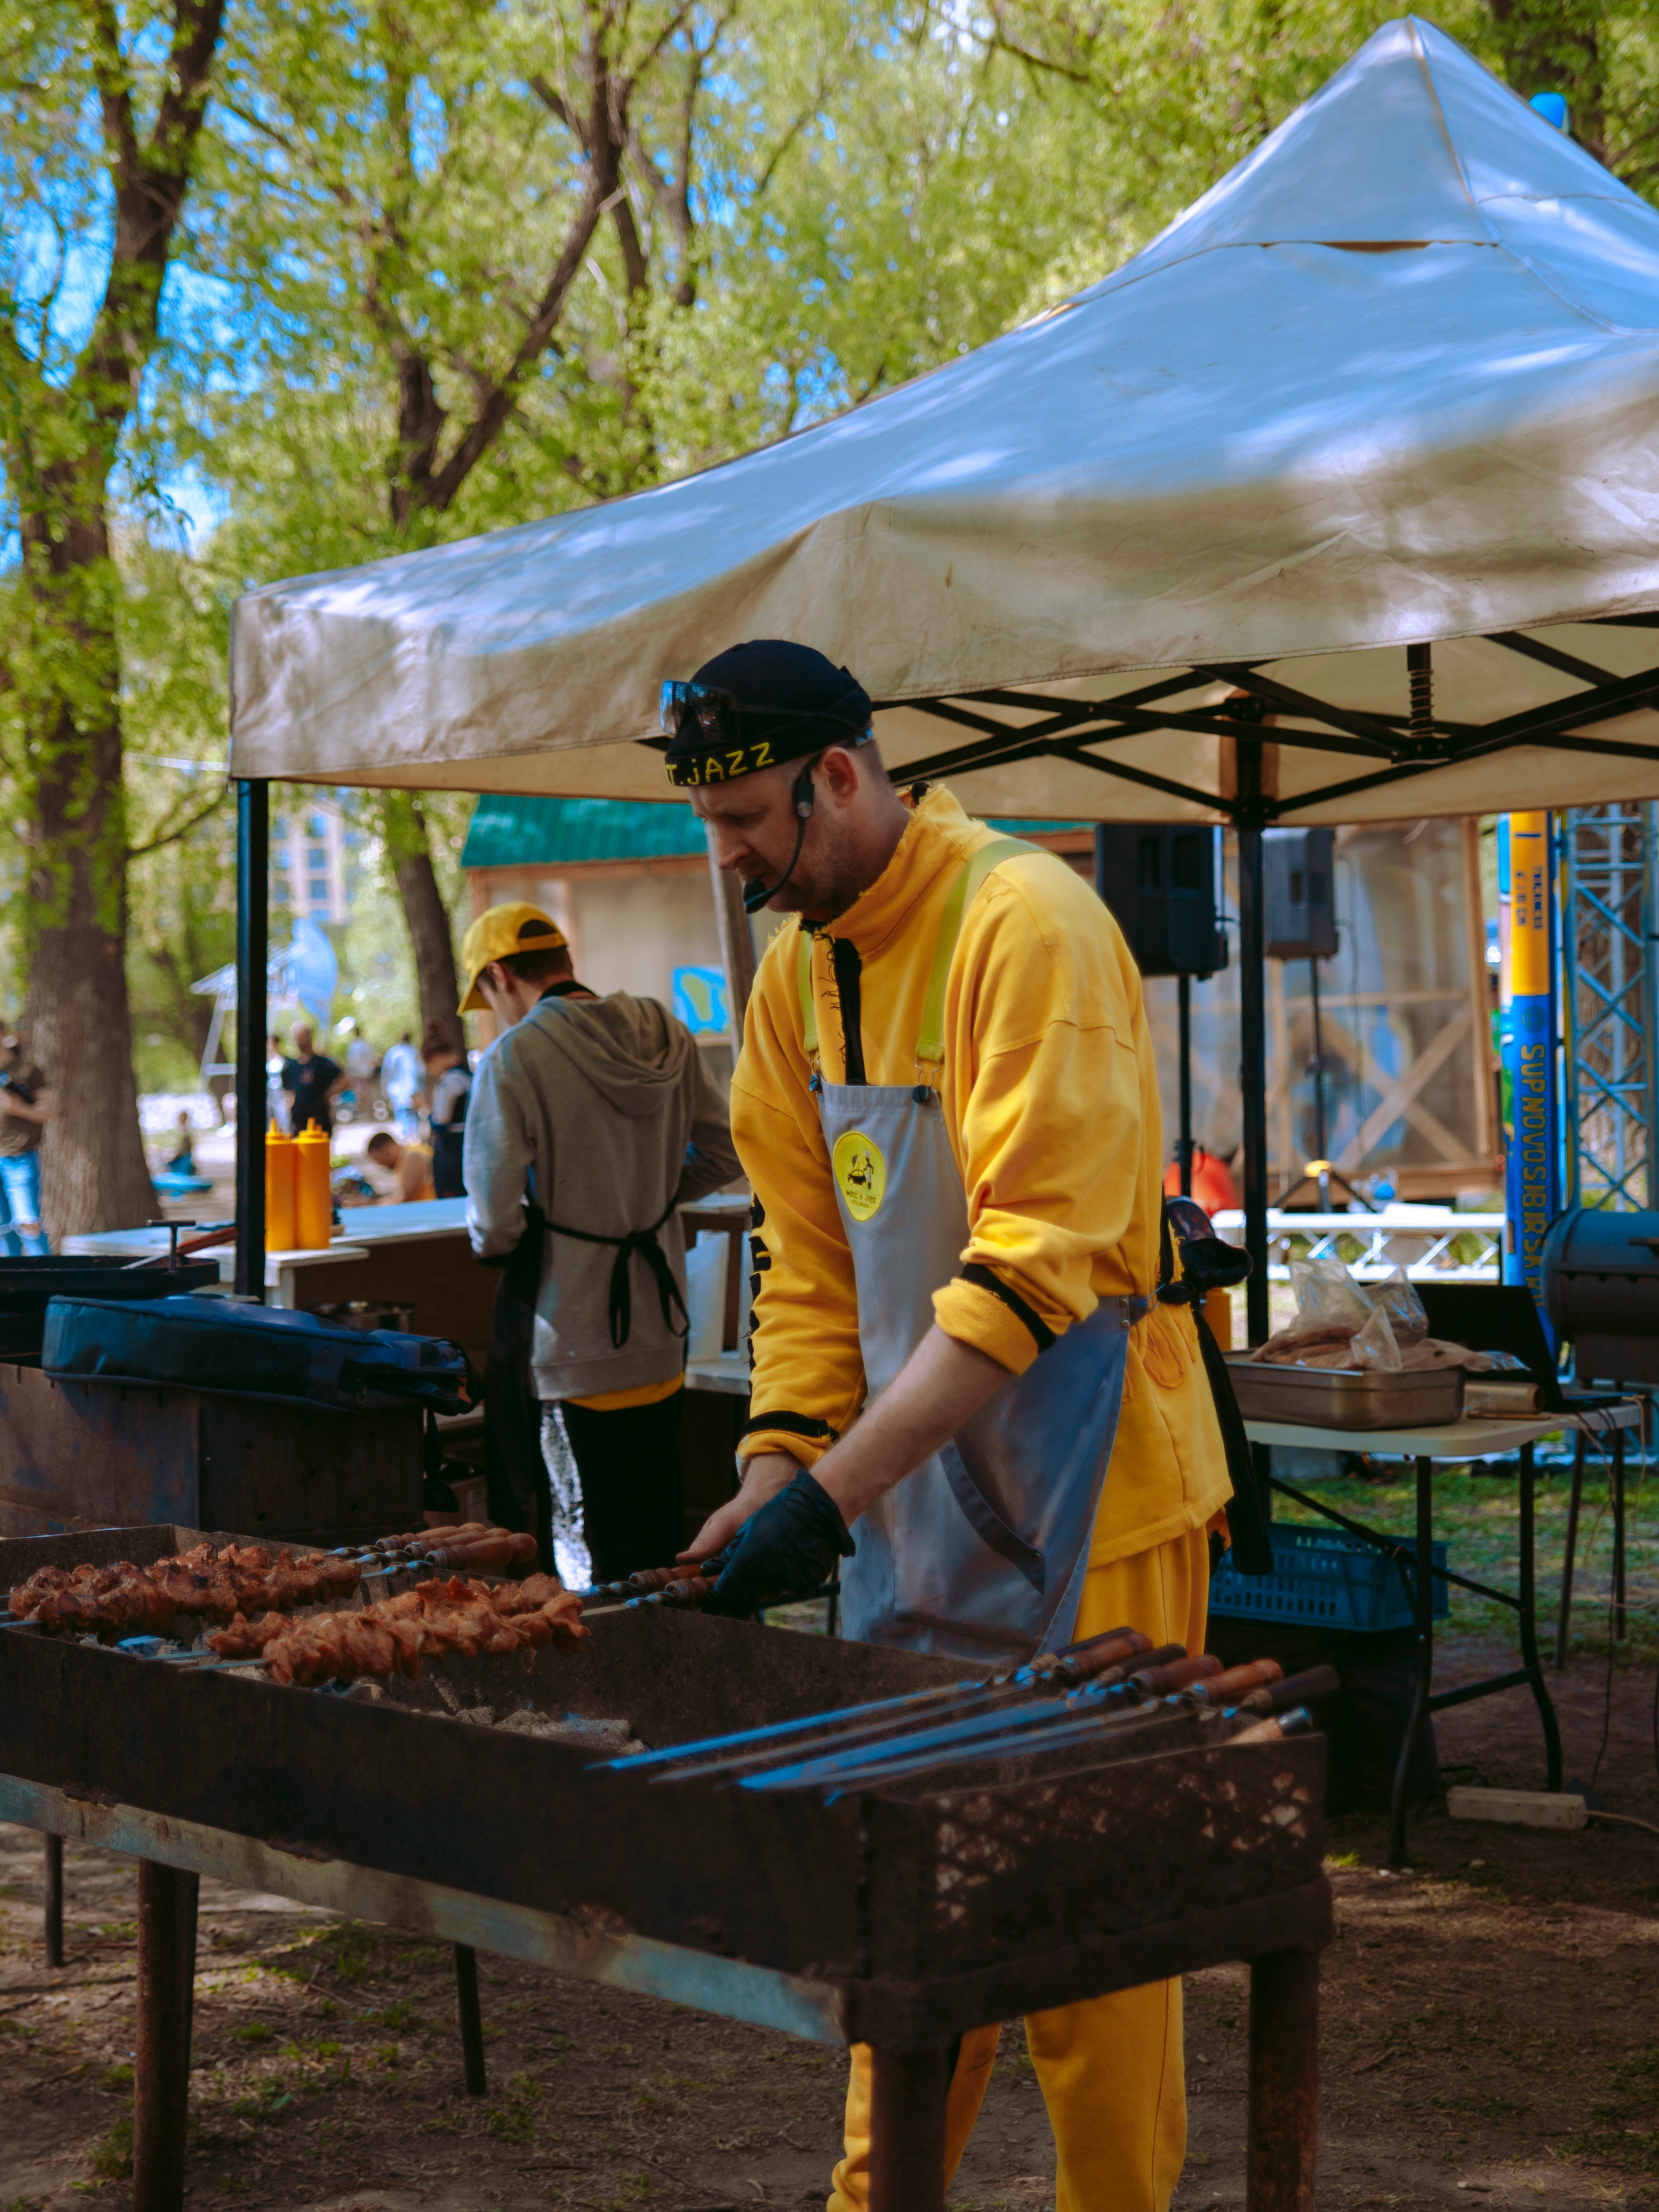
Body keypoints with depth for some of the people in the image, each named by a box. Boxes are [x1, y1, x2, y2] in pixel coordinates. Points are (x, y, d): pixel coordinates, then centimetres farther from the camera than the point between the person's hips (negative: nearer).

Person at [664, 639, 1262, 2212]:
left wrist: (831, 1494, -26)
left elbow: (1035, 1261, -24)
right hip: (913, 1491, 7)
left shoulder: (1025, 924, -17)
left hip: (1075, 1493, -7)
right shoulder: (797, 964, 8)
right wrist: (776, 1467, -2)